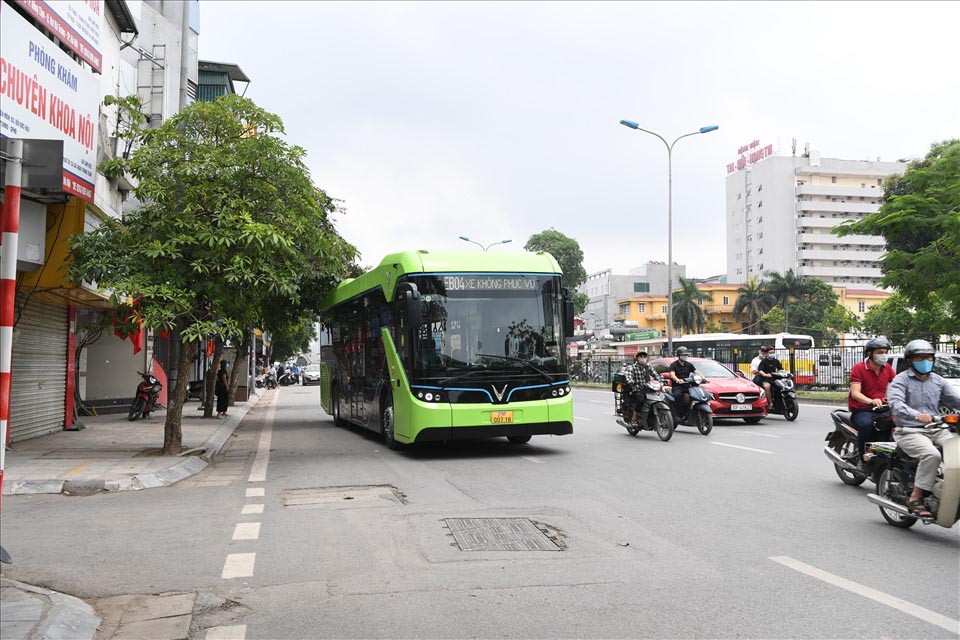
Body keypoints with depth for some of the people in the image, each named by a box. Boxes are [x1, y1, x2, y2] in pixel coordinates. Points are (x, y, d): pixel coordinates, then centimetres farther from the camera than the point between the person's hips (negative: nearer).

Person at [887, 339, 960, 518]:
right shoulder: (901, 380, -2)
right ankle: (915, 498, -23)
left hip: (936, 429, 6)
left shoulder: (938, 381, 18)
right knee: (932, 454, -31)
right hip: (909, 432, -6)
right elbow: (895, 403, -20)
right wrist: (916, 415, -39)